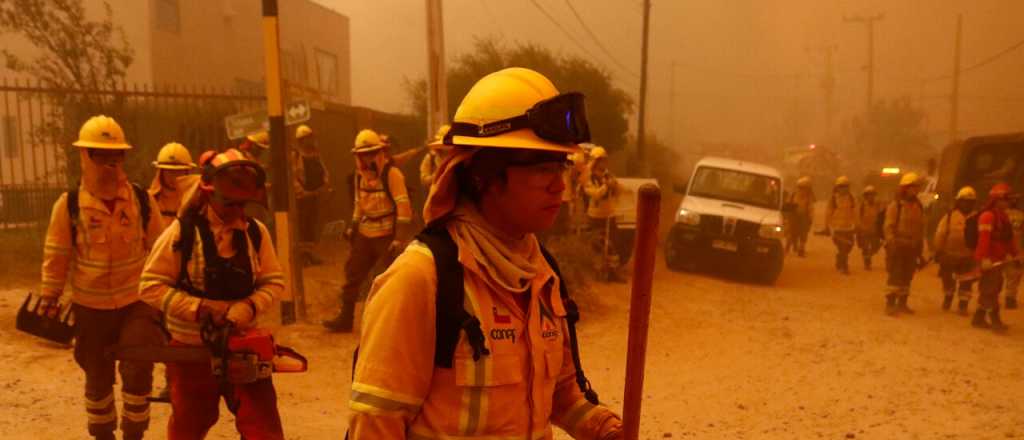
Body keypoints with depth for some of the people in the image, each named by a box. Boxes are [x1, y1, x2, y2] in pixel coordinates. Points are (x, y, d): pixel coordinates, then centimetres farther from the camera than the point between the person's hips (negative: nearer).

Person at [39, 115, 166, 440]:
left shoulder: (143, 200, -6)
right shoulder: (68, 204, -8)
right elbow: (56, 255, -2)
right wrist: (49, 299, 0)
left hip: (138, 302, 0)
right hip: (91, 307, 1)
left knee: (137, 371, -7)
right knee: (97, 378, 16)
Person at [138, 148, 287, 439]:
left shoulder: (256, 232, -2)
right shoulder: (181, 232, -11)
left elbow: (274, 282, -1)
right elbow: (150, 286, -11)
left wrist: (249, 308, -20)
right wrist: (200, 308, -21)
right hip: (192, 349, -2)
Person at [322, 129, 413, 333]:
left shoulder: (392, 174, -15)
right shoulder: (360, 175, 7)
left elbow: (404, 207, -20)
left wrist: (399, 239, -23)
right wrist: (353, 227, 13)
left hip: (387, 234, -7)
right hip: (365, 234, 7)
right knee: (352, 273, 12)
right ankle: (345, 318, 25)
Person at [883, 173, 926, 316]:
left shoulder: (918, 207, 13)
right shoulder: (895, 205, -6)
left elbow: (920, 229, 18)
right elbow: (888, 226, -11)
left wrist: (920, 250, 17)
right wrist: (891, 243, -21)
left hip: (912, 248, 6)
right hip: (898, 247, -6)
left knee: (907, 277, 10)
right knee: (895, 276, -9)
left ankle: (902, 304, 18)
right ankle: (890, 304, -6)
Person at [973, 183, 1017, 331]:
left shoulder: (1003, 216, 18)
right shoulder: (988, 215, -14)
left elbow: (1008, 238, 24)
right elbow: (984, 238, -23)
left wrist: (1015, 254, 20)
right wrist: (985, 258, -29)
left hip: (998, 259, 10)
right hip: (989, 260, -10)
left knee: (991, 289, 13)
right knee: (990, 290, -6)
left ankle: (979, 318, 20)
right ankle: (995, 320, -4)